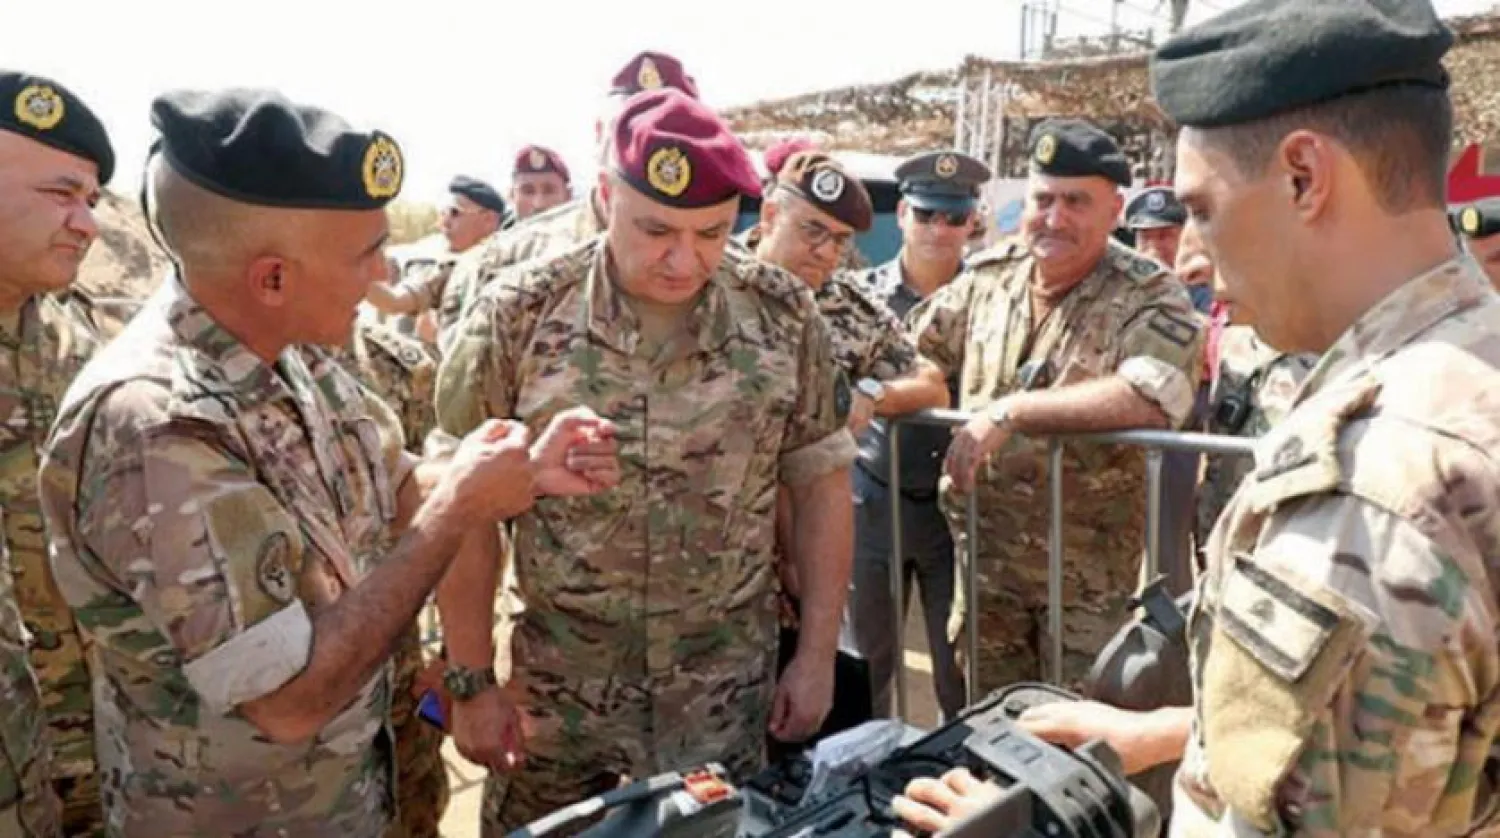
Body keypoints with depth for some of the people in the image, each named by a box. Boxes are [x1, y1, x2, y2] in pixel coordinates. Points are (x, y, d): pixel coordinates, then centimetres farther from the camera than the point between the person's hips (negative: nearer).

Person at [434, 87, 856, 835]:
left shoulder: (784, 315, -8)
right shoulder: (517, 317, -13)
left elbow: (820, 482, 0)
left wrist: (817, 654, 0)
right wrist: (472, 680, -5)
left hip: (727, 684, 1)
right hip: (556, 684, -1)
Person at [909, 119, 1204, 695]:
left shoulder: (1149, 296, -13)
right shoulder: (989, 276, 3)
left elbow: (1153, 397, -32)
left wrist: (1010, 412, -30)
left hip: (1091, 572, -4)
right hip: (986, 558, 5)